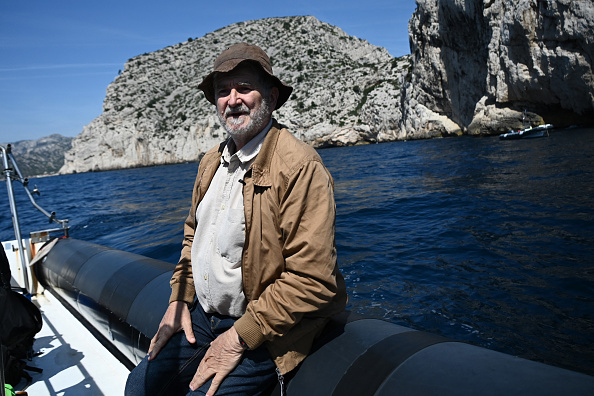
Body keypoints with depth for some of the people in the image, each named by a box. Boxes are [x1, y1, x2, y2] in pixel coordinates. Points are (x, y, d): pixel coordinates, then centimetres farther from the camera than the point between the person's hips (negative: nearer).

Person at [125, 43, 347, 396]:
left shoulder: (301, 167, -20)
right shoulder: (212, 162, 6)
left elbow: (312, 280, -24)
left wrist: (239, 338, -19)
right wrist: (179, 302, 8)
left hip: (264, 336, -7)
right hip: (201, 318, 7)